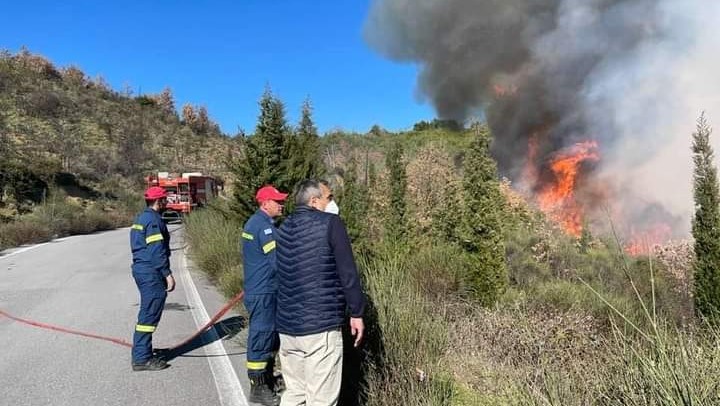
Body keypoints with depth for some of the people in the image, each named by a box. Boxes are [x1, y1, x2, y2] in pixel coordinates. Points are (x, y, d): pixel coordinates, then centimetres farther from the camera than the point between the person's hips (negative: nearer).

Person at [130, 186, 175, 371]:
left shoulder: (141, 218, 17)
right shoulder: (153, 220, -15)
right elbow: (157, 251, -21)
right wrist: (168, 274, -20)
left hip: (141, 268, 11)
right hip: (151, 272, -11)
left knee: (147, 313, 18)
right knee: (149, 315, -5)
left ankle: (142, 354, 27)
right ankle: (142, 358, 0)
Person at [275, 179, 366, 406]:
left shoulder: (284, 228, 11)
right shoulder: (330, 223, -9)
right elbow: (348, 273, -11)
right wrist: (356, 312, -3)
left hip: (287, 325, 7)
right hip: (320, 327, -7)